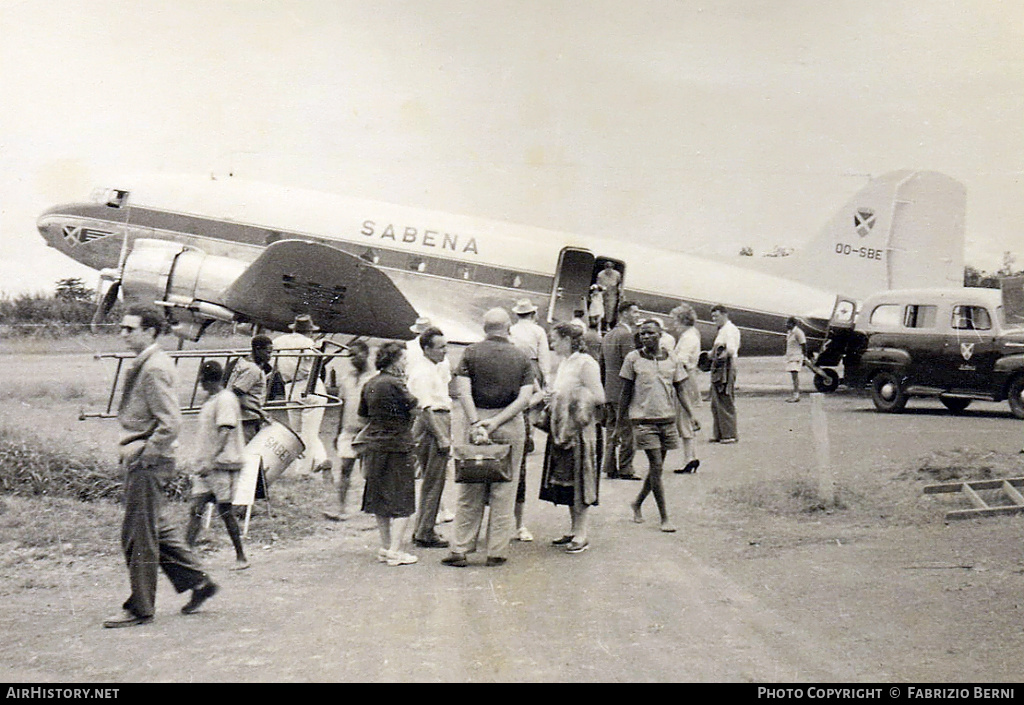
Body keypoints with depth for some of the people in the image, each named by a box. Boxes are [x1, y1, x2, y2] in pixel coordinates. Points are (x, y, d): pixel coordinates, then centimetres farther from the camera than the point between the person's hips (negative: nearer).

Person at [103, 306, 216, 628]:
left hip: (146, 462, -10)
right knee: (156, 529, 16)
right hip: (140, 460, 10)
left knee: (138, 535, -2)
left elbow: (171, 423, -23)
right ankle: (198, 582, 25)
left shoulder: (155, 368, -17)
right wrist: (131, 450, 16)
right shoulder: (143, 365, 14)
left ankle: (140, 609, 7)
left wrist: (142, 453, -17)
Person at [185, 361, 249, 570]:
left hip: (222, 464, -8)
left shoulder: (225, 399, -11)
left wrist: (210, 460, -24)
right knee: (196, 509, 1)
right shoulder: (210, 400, 17)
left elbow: (225, 432, -18)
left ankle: (241, 557, 8)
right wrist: (202, 462, 19)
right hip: (206, 464, 8)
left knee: (224, 511, -2)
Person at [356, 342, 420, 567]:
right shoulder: (395, 384, -16)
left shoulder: (369, 384, 8)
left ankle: (385, 547, 20)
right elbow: (413, 406, -10)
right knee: (403, 501, -1)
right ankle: (394, 550, -4)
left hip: (373, 445, 8)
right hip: (397, 447, -8)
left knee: (380, 498, 14)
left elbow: (363, 413, 17)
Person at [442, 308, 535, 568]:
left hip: (478, 420, 0)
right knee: (504, 491, 6)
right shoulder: (521, 357, 3)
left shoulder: (471, 353, 2)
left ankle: (460, 550, 8)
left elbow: (462, 391, -10)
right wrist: (497, 421, -11)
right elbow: (525, 397, -7)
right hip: (512, 427, 0)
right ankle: (497, 552, 9)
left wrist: (475, 423, -14)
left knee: (470, 490, 6)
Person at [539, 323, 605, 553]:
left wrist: (573, 397, -14)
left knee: (578, 480, -5)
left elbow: (599, 397, -16)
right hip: (562, 429, 9)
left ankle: (581, 535, 2)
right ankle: (573, 531, 19)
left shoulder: (585, 363, -11)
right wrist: (551, 401, 7)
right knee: (565, 480, 11)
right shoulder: (564, 364, 15)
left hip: (579, 429, -9)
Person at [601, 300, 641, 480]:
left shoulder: (608, 335, 16)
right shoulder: (626, 335, -13)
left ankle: (610, 467, 15)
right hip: (622, 391, -9)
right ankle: (625, 469, -3)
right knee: (626, 431, -4)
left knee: (611, 429, 12)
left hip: (608, 390, 9)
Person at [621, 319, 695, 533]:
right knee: (656, 466, -9)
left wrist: (692, 415, 0)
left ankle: (637, 503, 32)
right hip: (644, 419, -4)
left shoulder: (672, 361, 7)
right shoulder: (633, 359, -1)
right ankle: (664, 518, -3)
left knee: (657, 467, 10)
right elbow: (626, 391, 4)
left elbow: (680, 391, 9)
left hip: (667, 419, 4)